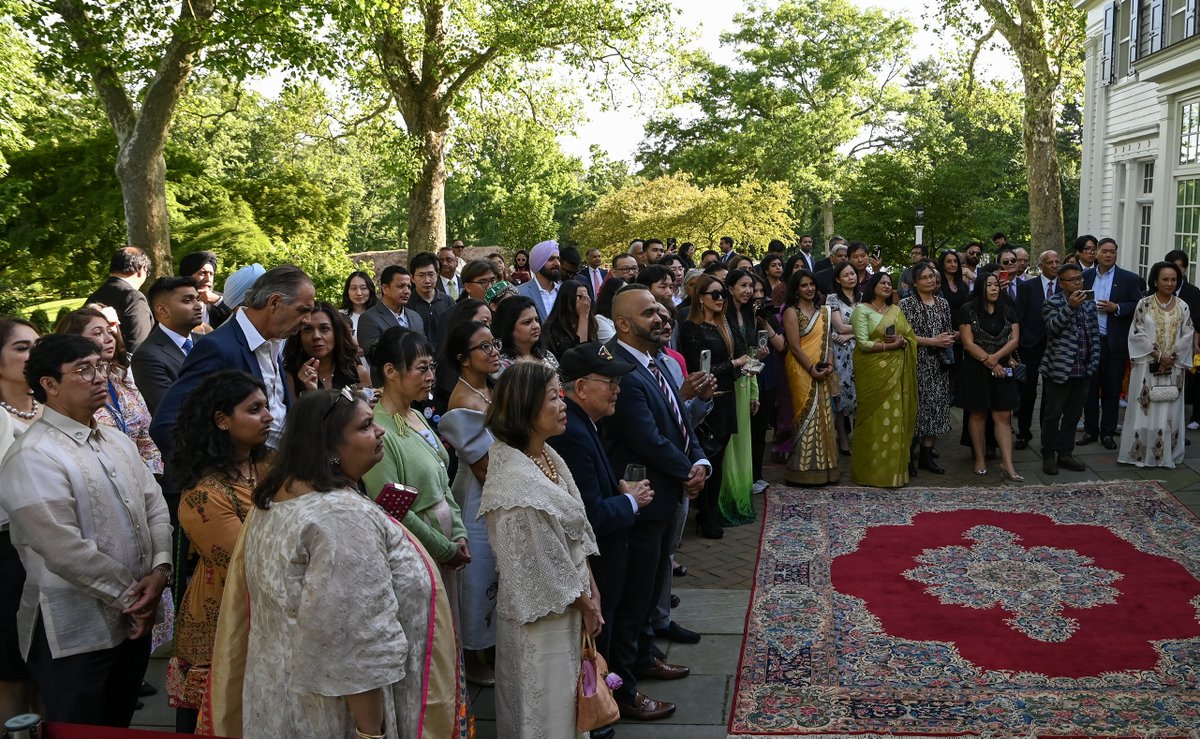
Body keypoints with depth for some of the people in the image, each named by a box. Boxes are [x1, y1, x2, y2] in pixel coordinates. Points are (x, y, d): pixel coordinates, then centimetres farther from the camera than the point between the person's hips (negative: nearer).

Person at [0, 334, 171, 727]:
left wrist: (160, 569, -9)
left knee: (119, 727, 19)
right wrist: (128, 596, -14)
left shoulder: (118, 441, 11)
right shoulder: (33, 457, -17)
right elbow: (65, 550, -22)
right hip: (75, 634, -7)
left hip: (135, 618, 8)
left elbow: (155, 508, 9)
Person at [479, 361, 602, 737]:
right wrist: (585, 602, -7)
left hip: (571, 601, 8)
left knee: (567, 697, 23)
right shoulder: (517, 480, -27)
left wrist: (591, 589, 5)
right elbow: (545, 561, -20)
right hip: (543, 611, -8)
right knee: (548, 706, 10)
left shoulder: (549, 456, 1)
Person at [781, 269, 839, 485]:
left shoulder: (824, 311, 14)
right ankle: (804, 469, 0)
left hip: (821, 373, 6)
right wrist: (812, 369, -17)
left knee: (823, 415, 6)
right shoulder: (791, 312, -4)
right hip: (801, 370, -6)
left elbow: (828, 341, 11)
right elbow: (795, 346, -11)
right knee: (806, 415, -6)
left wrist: (829, 364, -6)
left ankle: (823, 467, 14)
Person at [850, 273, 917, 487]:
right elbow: (863, 343, -11)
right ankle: (870, 471, 3)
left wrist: (901, 341, -11)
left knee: (895, 417, 2)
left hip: (894, 372, 5)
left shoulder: (896, 311, 16)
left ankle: (892, 469, 9)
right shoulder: (862, 310, -1)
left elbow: (910, 338, 10)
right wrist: (890, 345, -12)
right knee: (874, 419, -4)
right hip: (872, 371, -5)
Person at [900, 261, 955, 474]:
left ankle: (927, 455, 13)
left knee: (936, 407, 5)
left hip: (938, 365, 5)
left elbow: (948, 332, 20)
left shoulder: (943, 303, 12)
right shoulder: (906, 304, -4)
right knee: (915, 407, -4)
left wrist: (951, 338, -2)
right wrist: (933, 341, -16)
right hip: (916, 364, -5)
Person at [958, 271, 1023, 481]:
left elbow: (1014, 339, -1)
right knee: (978, 414, 5)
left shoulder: (1007, 311, 7)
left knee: (1003, 416, -2)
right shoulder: (969, 311, -4)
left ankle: (1007, 464, -4)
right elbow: (968, 343, -10)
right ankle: (980, 459, 16)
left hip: (1002, 370, 3)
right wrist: (989, 362, -13)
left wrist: (995, 357, -15)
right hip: (975, 369, -2)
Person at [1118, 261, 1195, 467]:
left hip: (1173, 368, 2)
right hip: (1148, 366, -2)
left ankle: (1166, 454, 9)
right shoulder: (1144, 304, -1)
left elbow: (1187, 336, 2)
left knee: (1170, 411, 3)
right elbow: (1138, 333, -6)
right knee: (1145, 409, 1)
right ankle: (1140, 452, 8)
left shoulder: (1183, 307, 5)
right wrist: (1158, 355, -13)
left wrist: (1171, 357, -10)